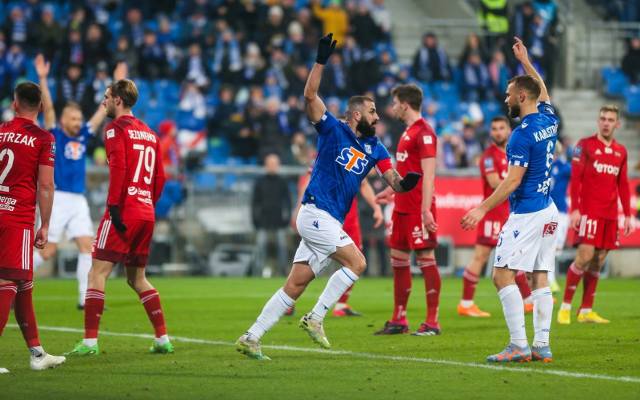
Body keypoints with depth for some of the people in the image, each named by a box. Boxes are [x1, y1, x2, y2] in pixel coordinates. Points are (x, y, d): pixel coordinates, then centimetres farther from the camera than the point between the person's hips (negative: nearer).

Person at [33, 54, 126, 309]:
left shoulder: (83, 136, 12)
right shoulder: (54, 135, -1)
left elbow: (104, 110, 15)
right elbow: (48, 108, -14)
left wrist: (118, 84, 13)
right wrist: (43, 79, -24)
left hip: (78, 201, 5)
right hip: (58, 199, -5)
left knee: (87, 247, -5)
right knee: (47, 251, -5)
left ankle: (86, 298, -4)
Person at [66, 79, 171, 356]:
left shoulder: (117, 129, -5)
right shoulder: (149, 133, 18)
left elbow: (118, 169, -17)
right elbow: (160, 178, 19)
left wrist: (114, 207, -19)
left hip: (123, 213, -8)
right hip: (146, 214, 8)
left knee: (97, 274, -6)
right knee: (137, 279, 17)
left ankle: (90, 341, -13)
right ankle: (163, 339, 13)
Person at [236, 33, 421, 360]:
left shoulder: (374, 148, 15)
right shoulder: (333, 130, -2)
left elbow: (393, 181, 6)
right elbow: (310, 96, -14)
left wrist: (404, 183, -17)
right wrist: (321, 61, -23)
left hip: (331, 222, 7)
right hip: (316, 213, -7)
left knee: (295, 285, 4)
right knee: (357, 262, -16)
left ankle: (251, 338, 5)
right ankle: (315, 318, -9)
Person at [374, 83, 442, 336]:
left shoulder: (423, 132, -13)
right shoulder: (408, 132, 16)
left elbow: (428, 174, -20)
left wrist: (426, 209, -25)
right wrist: (390, 191, 39)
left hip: (418, 208, -10)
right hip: (402, 206, 10)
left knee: (426, 259, -6)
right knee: (398, 259, 11)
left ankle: (432, 322, -3)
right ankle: (399, 320, 18)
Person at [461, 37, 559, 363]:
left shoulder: (522, 134, -15)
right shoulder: (548, 121, 9)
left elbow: (513, 180, -19)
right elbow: (542, 91, 32)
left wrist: (483, 209, -19)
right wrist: (526, 63, 40)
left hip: (527, 213, -9)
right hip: (548, 211, 9)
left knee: (503, 274, -9)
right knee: (540, 278, 8)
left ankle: (519, 345, -15)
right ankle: (542, 346, 5)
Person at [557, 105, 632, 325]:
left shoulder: (620, 151, 13)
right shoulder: (585, 145, -2)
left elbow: (623, 185, 17)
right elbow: (575, 178, -6)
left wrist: (627, 215, 12)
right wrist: (575, 209, -13)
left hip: (610, 214, 5)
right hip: (589, 211, -5)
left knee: (598, 261, 5)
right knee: (585, 256, -14)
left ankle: (586, 311, 10)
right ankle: (565, 307, -5)